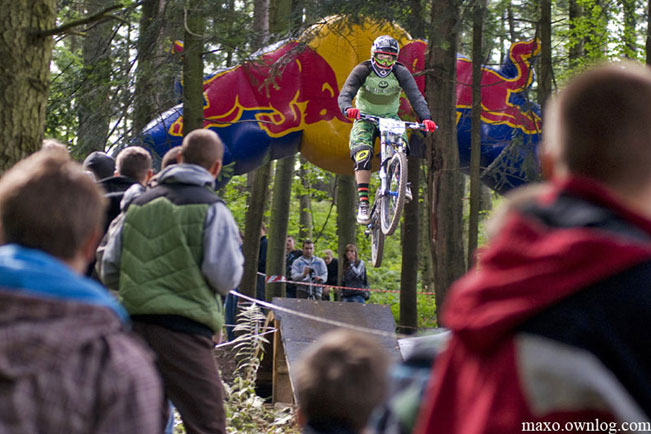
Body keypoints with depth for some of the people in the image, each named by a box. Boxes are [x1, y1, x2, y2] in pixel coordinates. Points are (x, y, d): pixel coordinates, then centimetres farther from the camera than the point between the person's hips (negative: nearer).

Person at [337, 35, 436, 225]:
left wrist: (425, 117, -42)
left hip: (389, 117, 1)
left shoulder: (401, 73, -14)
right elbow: (345, 94, -28)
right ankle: (363, 203, -25)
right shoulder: (362, 71, -18)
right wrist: (348, 109, -52)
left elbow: (416, 96, -23)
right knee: (362, 154, -24)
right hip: (365, 118, -1)